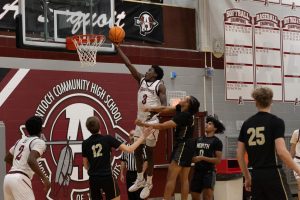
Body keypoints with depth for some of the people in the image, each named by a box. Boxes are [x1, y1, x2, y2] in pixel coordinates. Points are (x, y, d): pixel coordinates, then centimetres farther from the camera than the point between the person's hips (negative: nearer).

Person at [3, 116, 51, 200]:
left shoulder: (20, 141, 20)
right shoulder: (39, 142, -3)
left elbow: (7, 158, 32)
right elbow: (31, 160, -21)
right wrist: (44, 178, -19)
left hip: (8, 177, 8)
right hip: (20, 179, -8)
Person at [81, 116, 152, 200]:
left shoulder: (85, 143, -1)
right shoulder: (108, 139, -7)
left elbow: (86, 165, 8)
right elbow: (129, 149, -8)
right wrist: (142, 137, 0)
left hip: (93, 179, 3)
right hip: (107, 177, -2)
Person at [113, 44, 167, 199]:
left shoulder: (159, 85, -7)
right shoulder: (141, 80, 9)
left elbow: (164, 104, -16)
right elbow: (129, 64, 7)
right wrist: (117, 47, 3)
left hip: (152, 122, -6)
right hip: (140, 121, 6)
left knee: (149, 153, 1)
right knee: (137, 151, 11)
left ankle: (149, 184, 11)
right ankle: (140, 180, 25)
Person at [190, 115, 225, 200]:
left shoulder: (216, 141, -4)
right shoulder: (198, 139, 11)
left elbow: (218, 160, -10)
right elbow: (193, 153, 24)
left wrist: (203, 158, -17)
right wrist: (192, 159, 1)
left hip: (209, 172, -6)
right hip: (197, 171, 6)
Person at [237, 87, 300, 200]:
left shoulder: (247, 124, 10)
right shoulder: (276, 121, -6)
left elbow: (239, 154, 11)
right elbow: (281, 151, -17)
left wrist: (247, 177, 20)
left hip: (256, 176, 5)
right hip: (273, 174, -5)